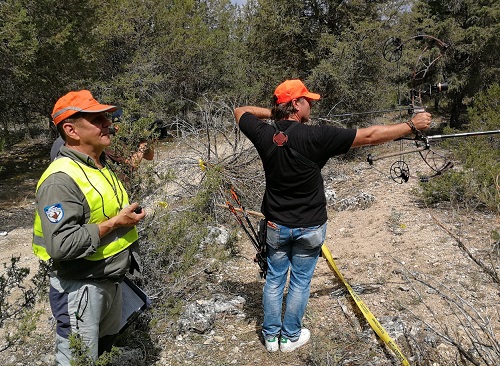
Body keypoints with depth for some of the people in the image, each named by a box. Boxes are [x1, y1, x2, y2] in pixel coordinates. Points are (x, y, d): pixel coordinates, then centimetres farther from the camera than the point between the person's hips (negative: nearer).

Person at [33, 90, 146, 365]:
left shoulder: (101, 167, 8)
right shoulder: (61, 179, -23)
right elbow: (61, 245, -31)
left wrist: (129, 215, 7)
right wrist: (114, 223, -26)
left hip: (110, 281, 9)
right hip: (79, 289, -9)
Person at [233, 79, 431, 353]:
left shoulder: (264, 134, -11)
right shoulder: (314, 136, -24)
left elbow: (240, 112, 12)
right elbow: (369, 136, -20)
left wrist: (272, 113, 11)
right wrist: (412, 125, -10)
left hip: (276, 224, 4)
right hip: (309, 227, -3)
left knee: (275, 279, 18)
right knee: (300, 282, 14)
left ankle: (270, 336, 30)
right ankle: (290, 337, 29)